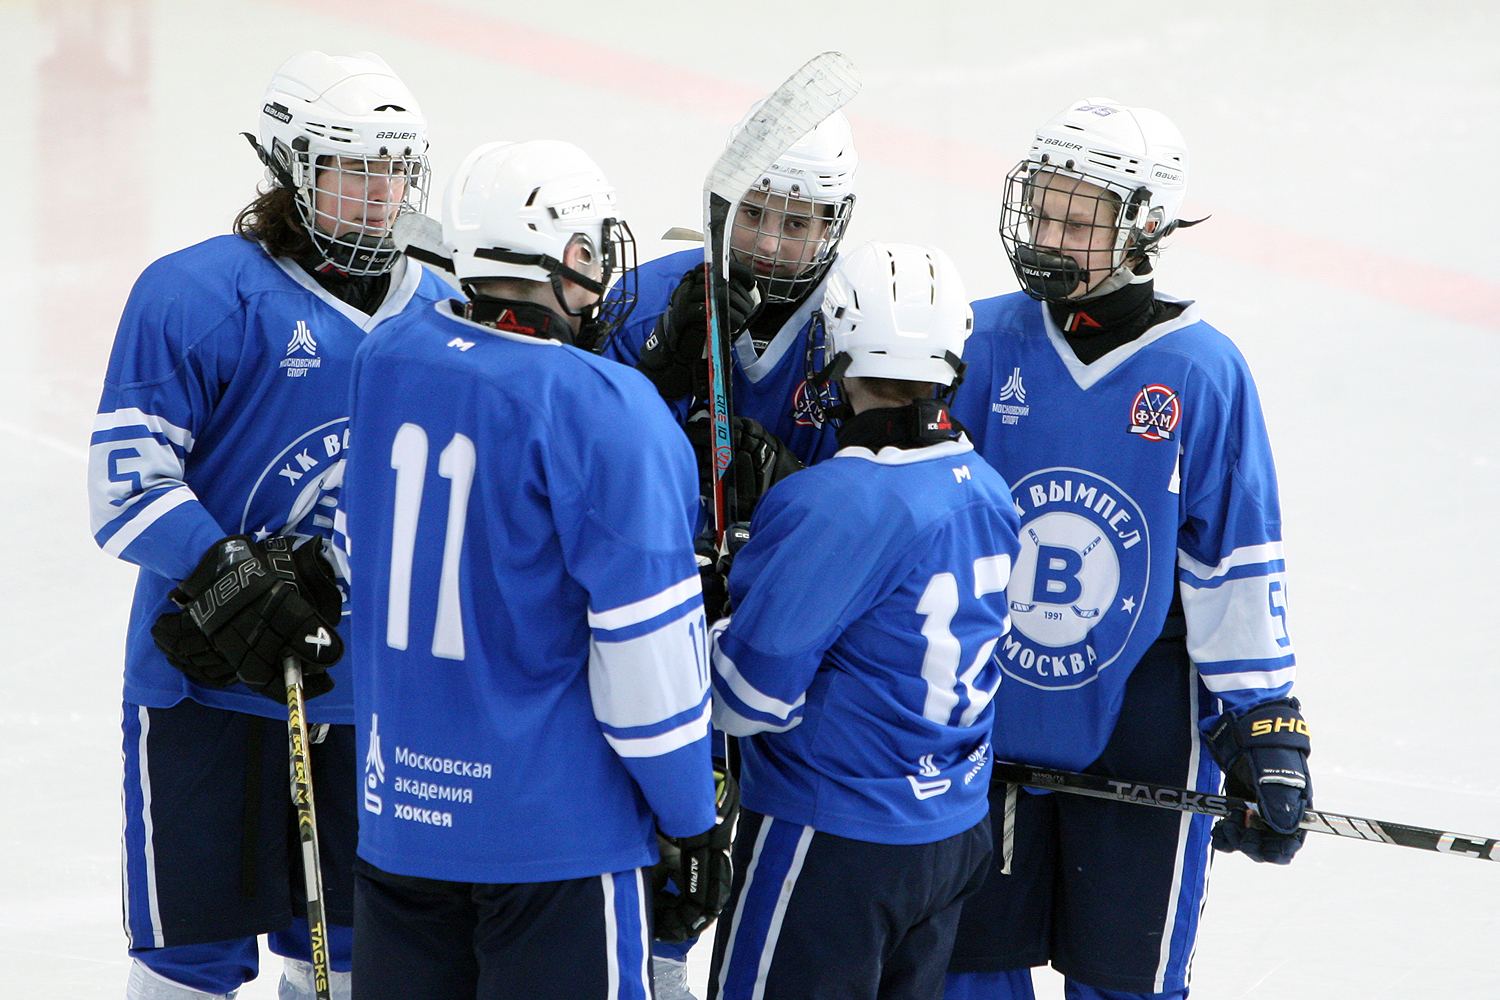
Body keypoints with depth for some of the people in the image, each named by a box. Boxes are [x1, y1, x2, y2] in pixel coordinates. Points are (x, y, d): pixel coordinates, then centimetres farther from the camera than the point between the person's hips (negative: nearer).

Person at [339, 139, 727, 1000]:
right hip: (555, 826, -6)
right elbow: (643, 636, -16)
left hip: (399, 799, 7)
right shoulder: (603, 413, -18)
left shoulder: (387, 359, 2)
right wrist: (692, 815, -6)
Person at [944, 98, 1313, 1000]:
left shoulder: (1201, 370, -8)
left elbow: (1238, 566, -4)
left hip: (1142, 738, -2)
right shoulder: (988, 343, -2)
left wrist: (1265, 725, -4)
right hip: (986, 724, 2)